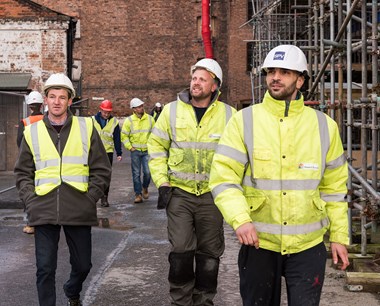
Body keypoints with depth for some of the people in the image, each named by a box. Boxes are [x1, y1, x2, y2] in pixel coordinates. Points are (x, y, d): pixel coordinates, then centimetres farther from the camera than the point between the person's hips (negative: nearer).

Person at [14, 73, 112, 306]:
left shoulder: (86, 127, 3)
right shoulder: (32, 132, 7)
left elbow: (102, 170, 5)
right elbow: (23, 173, 12)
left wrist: (90, 198, -3)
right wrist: (31, 201, -1)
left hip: (79, 211, 0)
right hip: (44, 212, 0)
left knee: (82, 264, 13)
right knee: (45, 269, 0)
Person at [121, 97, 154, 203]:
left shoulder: (150, 119, 3)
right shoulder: (129, 120, -2)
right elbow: (124, 136, 2)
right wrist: (130, 147, -5)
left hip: (147, 151, 1)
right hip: (135, 151, -1)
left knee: (147, 172, -6)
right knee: (136, 174, 3)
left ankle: (145, 188, 22)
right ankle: (138, 194, 12)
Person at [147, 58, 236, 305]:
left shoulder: (229, 115, 0)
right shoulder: (172, 110, 0)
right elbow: (157, 147, 5)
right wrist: (162, 183, -3)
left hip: (212, 194, 1)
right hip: (179, 192, -1)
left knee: (209, 253, 10)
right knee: (181, 250, -4)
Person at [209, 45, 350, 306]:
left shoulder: (324, 125, 2)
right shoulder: (244, 121, -4)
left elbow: (334, 186, 8)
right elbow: (223, 177, -9)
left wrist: (339, 235, 6)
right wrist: (240, 219, -23)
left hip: (309, 245, 1)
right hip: (258, 243, 0)